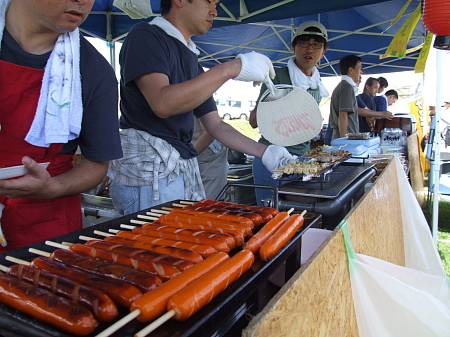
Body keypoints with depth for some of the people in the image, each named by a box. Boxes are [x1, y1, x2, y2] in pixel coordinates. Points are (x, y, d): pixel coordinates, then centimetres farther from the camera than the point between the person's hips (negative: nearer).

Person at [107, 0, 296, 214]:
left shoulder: (192, 61, 18)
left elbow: (215, 125, 15)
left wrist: (263, 152, 4)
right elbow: (162, 103, -23)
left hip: (187, 169, 8)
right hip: (148, 165, -8)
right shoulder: (145, 36, -6)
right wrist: (231, 69, -22)